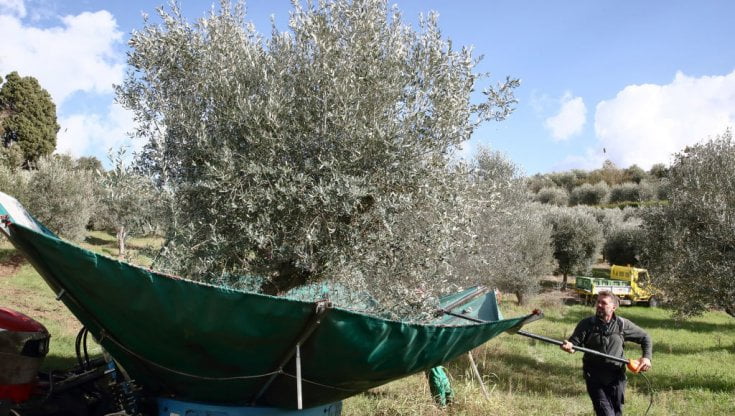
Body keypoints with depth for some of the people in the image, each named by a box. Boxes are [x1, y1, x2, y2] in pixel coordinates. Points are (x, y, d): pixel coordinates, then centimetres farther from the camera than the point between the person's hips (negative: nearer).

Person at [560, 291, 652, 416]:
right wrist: (569, 346, -39)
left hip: (616, 378, 2)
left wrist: (646, 357, -2)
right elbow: (575, 341, -16)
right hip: (594, 379, -2)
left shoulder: (623, 325, 0)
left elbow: (645, 338, 12)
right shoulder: (586, 324, -6)